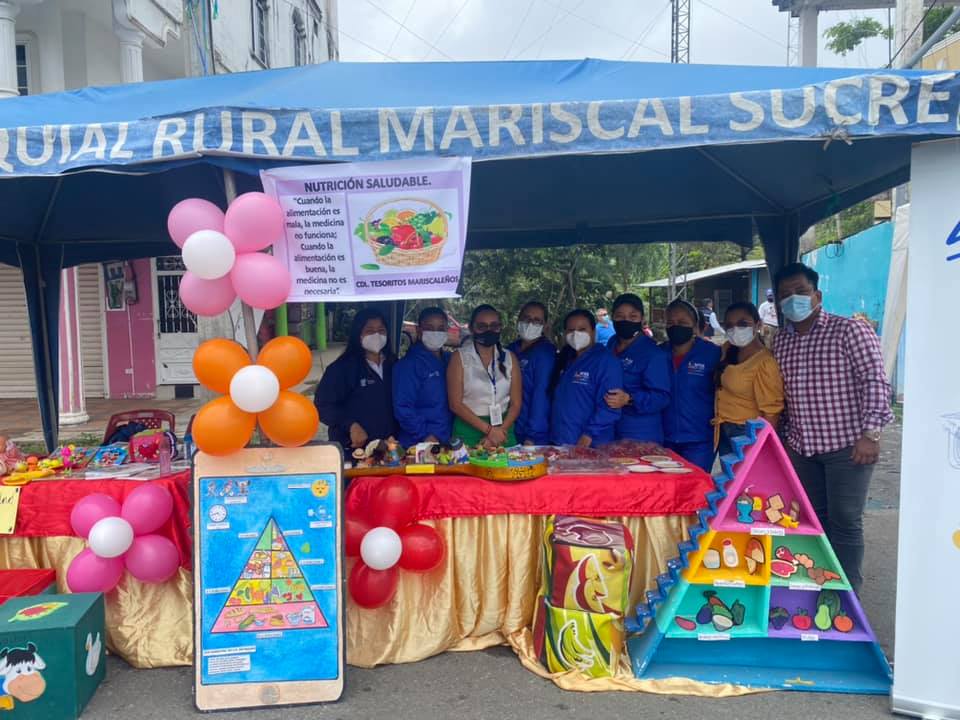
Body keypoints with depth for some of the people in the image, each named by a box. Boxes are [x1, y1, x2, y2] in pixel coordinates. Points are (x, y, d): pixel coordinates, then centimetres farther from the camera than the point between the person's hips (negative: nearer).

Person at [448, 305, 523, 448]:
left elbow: (516, 403, 2)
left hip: (503, 429, 2)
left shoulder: (510, 358, 5)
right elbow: (455, 404, -9)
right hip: (469, 429, -2)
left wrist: (500, 431, -12)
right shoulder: (459, 357, -3)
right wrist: (489, 429, -15)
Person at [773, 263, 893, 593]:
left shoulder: (850, 331, -8)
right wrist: (786, 435, 14)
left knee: (845, 522, 0)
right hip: (801, 448, 6)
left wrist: (870, 433, -19)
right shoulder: (780, 341, 10)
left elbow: (875, 381, -13)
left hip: (847, 445, -6)